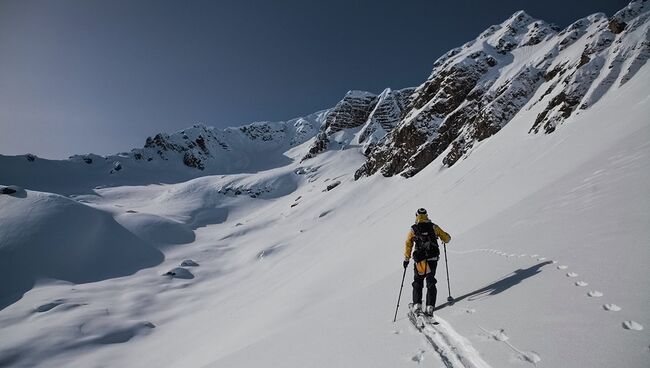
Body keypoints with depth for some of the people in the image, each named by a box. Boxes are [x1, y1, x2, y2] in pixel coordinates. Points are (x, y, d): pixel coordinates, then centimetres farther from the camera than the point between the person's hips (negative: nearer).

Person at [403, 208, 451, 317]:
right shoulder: (434, 227, 4)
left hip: (419, 260, -1)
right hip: (433, 258, 1)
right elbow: (447, 238, 8)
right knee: (431, 283, 10)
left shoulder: (413, 229, 3)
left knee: (418, 282, 12)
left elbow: (408, 245, -2)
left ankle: (417, 305, 0)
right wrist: (445, 240, 31)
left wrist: (406, 259, 3)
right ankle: (430, 307, 2)